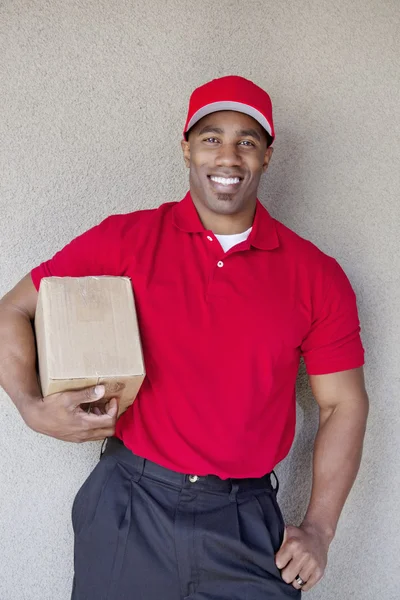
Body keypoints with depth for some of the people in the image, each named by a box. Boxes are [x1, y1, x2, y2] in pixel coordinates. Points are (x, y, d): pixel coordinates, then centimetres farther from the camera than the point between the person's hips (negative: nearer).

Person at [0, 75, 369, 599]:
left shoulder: (316, 276, -2)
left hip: (246, 524, 1)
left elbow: (344, 404, 4)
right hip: (129, 511, 0)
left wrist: (318, 529, -1)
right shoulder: (124, 241, -4)